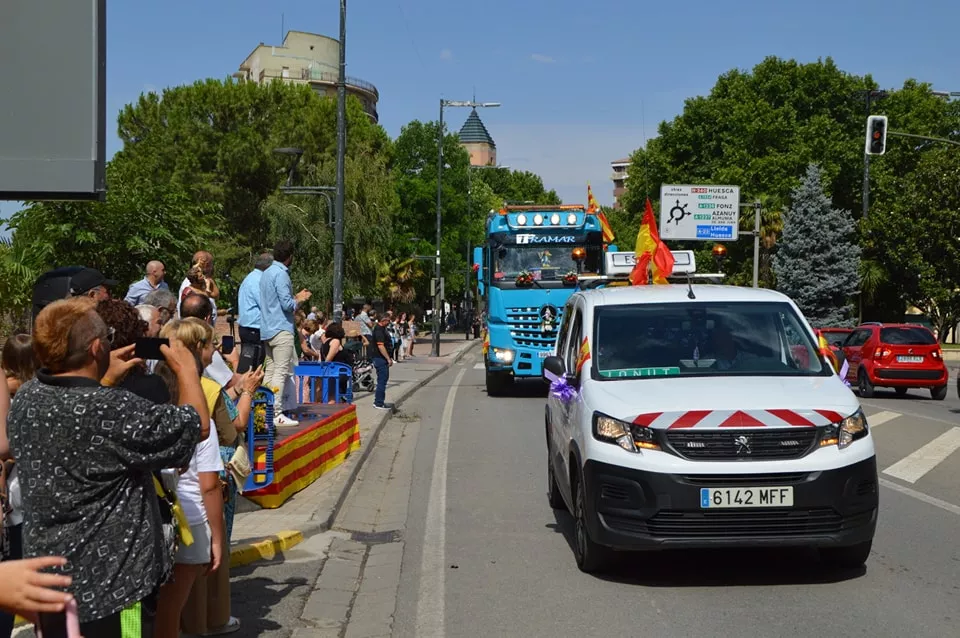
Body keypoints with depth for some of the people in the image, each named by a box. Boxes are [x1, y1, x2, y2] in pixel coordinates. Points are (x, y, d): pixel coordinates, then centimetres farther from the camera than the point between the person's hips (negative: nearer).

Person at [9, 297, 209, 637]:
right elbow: (198, 425, -15)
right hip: (109, 590, -8)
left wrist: (107, 381, 18)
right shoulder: (112, 411, -27)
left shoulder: (25, 399, -3)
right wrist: (186, 370, -1)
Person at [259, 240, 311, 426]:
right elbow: (287, 304, -18)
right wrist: (299, 300, 1)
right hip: (282, 329, -10)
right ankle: (277, 414, -12)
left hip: (267, 329, 10)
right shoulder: (281, 274, -13)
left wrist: (296, 297, 20)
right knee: (281, 372, -9)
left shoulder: (267, 273, 17)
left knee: (270, 371, 11)